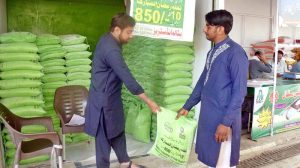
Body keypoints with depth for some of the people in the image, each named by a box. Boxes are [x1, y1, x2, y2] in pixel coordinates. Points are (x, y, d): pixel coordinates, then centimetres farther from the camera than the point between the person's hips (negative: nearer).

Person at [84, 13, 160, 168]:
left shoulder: (107, 40, 4)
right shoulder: (111, 50, -29)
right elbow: (128, 79, -30)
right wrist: (149, 102, -25)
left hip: (109, 95, 10)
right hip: (104, 99, -10)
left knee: (117, 130, 22)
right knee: (105, 136, 6)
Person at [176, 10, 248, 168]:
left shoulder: (235, 52, -15)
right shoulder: (212, 52, 11)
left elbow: (239, 91, -18)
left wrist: (226, 122, -21)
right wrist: (187, 106, 22)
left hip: (223, 118, -8)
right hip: (208, 115, 8)